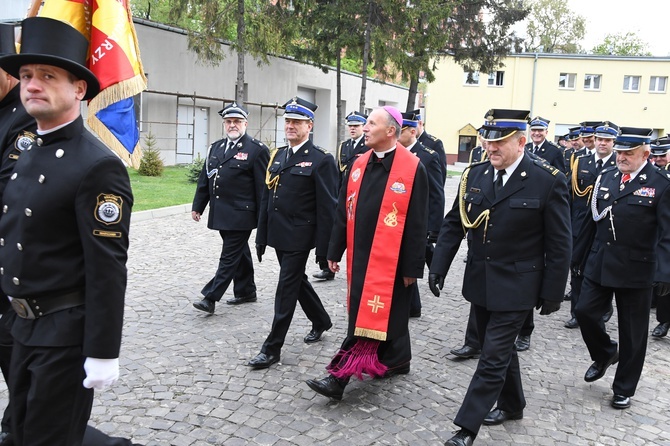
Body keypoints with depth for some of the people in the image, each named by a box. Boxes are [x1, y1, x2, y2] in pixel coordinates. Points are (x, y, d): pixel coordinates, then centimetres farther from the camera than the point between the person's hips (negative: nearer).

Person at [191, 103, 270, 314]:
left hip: (240, 215, -7)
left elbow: (263, 186, -9)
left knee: (229, 256, -3)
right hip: (220, 213, 7)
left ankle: (211, 298, 0)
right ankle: (246, 291, 30)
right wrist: (198, 206, 13)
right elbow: (205, 179, 16)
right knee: (239, 253, 17)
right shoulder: (216, 147, 12)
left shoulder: (257, 149, -8)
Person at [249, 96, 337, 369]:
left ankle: (272, 349, 8)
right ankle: (321, 322, 41)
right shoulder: (278, 156, 10)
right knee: (297, 281, 19)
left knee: (286, 290, -2)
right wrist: (262, 236, 11)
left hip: (299, 237, -7)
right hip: (279, 234, 7)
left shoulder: (321, 160, -11)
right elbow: (267, 198, 12)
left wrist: (324, 248, -14)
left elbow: (327, 208, -13)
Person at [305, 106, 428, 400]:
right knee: (386, 314, 18)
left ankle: (341, 376, 1)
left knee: (368, 317, -3)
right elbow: (344, 211, 12)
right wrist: (335, 251, 12)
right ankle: (396, 360, 36)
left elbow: (416, 223, -11)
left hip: (389, 259, -6)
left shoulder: (412, 168, -11)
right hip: (360, 254, 7)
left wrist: (412, 267, -9)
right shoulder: (360, 165, 8)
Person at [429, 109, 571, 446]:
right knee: (499, 349, 20)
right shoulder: (474, 175, 0)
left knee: (493, 357, -2)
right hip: (480, 283, 6)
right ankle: (512, 405, 42)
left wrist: (553, 292, -7)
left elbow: (559, 244, -9)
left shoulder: (548, 181, -13)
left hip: (516, 288, -5)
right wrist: (437, 268, 0)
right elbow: (453, 225, 5)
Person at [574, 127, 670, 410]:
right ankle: (605, 354, 33)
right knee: (584, 312, 3)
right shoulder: (606, 177, 6)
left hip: (635, 270, -4)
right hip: (599, 264, 4)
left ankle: (624, 389, 25)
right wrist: (580, 254, 12)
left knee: (632, 332, 8)